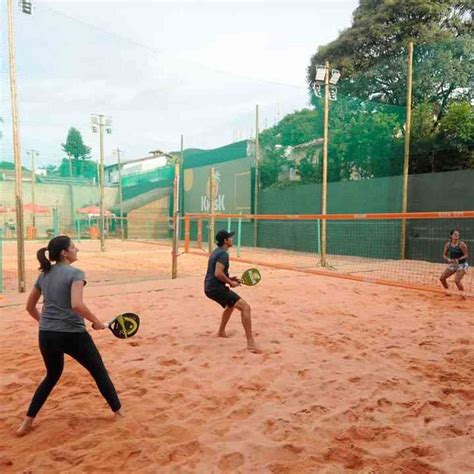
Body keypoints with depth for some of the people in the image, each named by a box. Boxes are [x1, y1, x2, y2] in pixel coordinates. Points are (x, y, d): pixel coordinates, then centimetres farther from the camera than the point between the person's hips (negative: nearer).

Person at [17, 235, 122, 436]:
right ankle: (118, 412, 25)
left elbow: (30, 306, 17)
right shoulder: (75, 273, -13)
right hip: (73, 334, -6)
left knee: (52, 376, 29)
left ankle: (27, 421, 29)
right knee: (99, 372, 13)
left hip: (46, 335, 6)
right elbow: (76, 305, -27)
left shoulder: (44, 275, 8)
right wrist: (96, 321, -14)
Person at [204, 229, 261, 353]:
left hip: (210, 288, 10)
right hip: (216, 288, -10)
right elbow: (218, 274, -25)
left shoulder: (216, 251, 16)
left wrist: (229, 278, 13)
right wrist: (230, 282, -11)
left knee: (231, 305, 34)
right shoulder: (223, 254, -14)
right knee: (245, 306, -16)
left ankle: (221, 332, 43)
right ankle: (250, 342, -20)